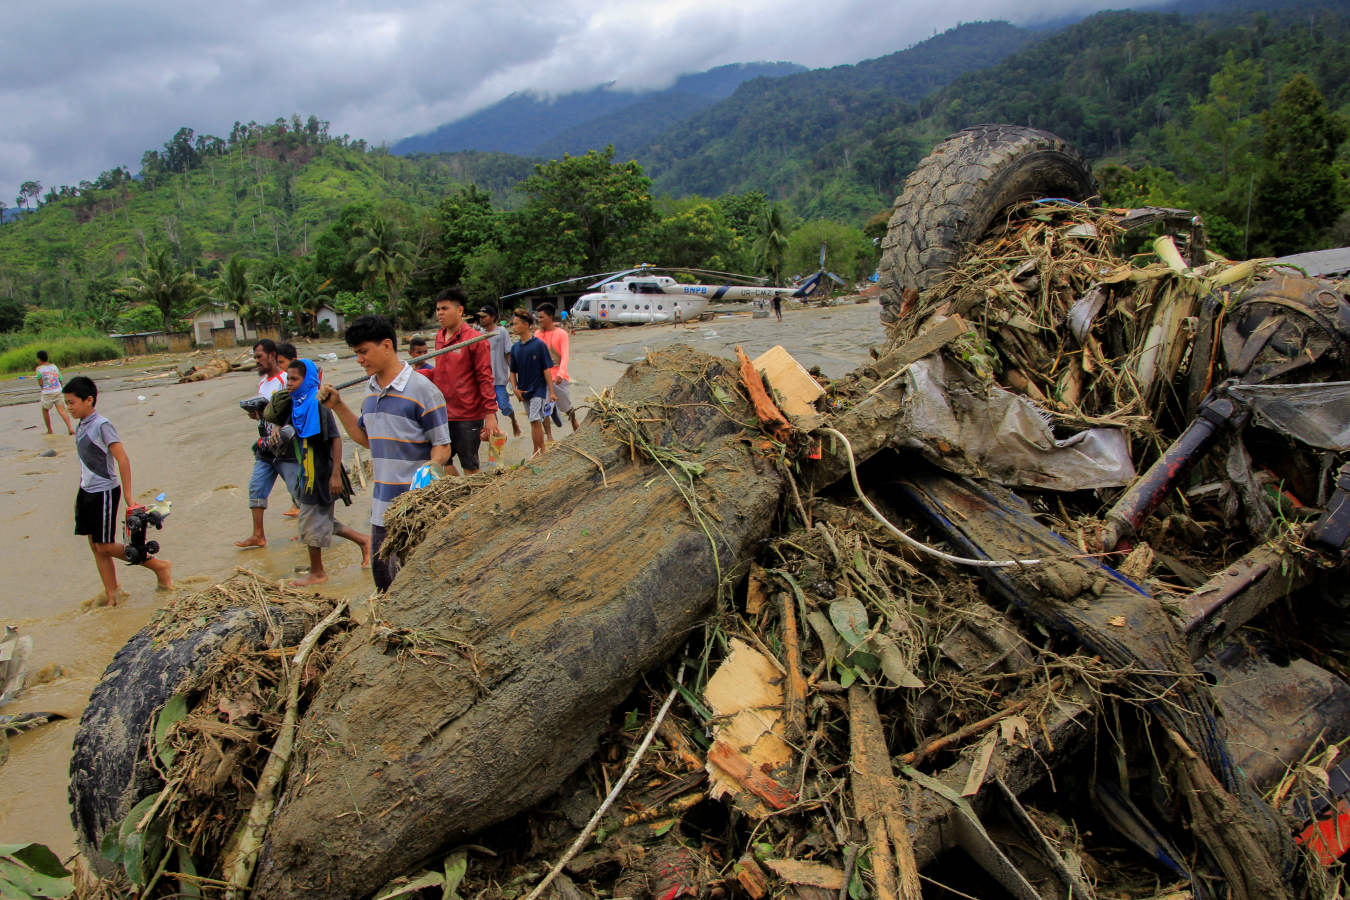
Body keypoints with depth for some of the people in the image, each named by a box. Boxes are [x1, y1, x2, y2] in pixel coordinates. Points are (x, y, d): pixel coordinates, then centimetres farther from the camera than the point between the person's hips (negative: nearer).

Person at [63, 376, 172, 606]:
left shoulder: (102, 426, -16)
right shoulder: (81, 427, 9)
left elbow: (123, 460, -18)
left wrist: (128, 497, -19)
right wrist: (81, 495, 21)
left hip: (105, 492, -8)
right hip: (87, 492, 8)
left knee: (104, 546, -4)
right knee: (95, 546, 9)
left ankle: (157, 565, 8)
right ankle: (111, 594, 17)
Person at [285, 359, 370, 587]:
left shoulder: (318, 405, -18)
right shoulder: (297, 404, 7)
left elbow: (336, 439, -19)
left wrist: (336, 474, -22)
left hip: (321, 473, -8)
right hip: (307, 473, 8)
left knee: (312, 524, 2)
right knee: (323, 521, 17)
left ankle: (317, 572, 17)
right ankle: (363, 540, 31)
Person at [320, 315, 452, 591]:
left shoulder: (421, 390, -12)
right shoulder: (370, 390, 11)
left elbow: (442, 446, -11)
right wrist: (338, 407, 13)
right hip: (382, 503, 7)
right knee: (382, 572, 15)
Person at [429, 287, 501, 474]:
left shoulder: (475, 338, -8)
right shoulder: (439, 337, 12)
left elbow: (485, 378, -10)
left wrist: (490, 413, -14)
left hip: (468, 417, -7)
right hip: (443, 414, 7)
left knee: (469, 468, 2)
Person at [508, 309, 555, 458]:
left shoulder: (539, 345, -10)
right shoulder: (515, 347, 6)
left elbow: (546, 370, -10)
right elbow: (513, 372, 13)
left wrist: (551, 392, -11)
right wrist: (515, 389, -1)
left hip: (539, 388, -6)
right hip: (524, 391, 6)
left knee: (535, 421, -13)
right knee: (535, 422, 14)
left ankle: (537, 453, -6)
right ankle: (542, 452, 24)